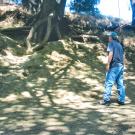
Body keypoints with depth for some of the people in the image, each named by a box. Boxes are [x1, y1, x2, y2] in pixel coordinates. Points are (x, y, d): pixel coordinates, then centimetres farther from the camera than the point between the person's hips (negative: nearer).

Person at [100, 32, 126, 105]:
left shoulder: (111, 43, -2)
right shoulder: (120, 44, 19)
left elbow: (111, 53, -14)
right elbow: (122, 55, 18)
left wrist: (108, 64, -14)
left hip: (114, 65, -7)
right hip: (121, 66, 7)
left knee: (108, 83, -4)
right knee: (120, 84, 8)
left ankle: (106, 100, -4)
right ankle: (121, 100, 10)